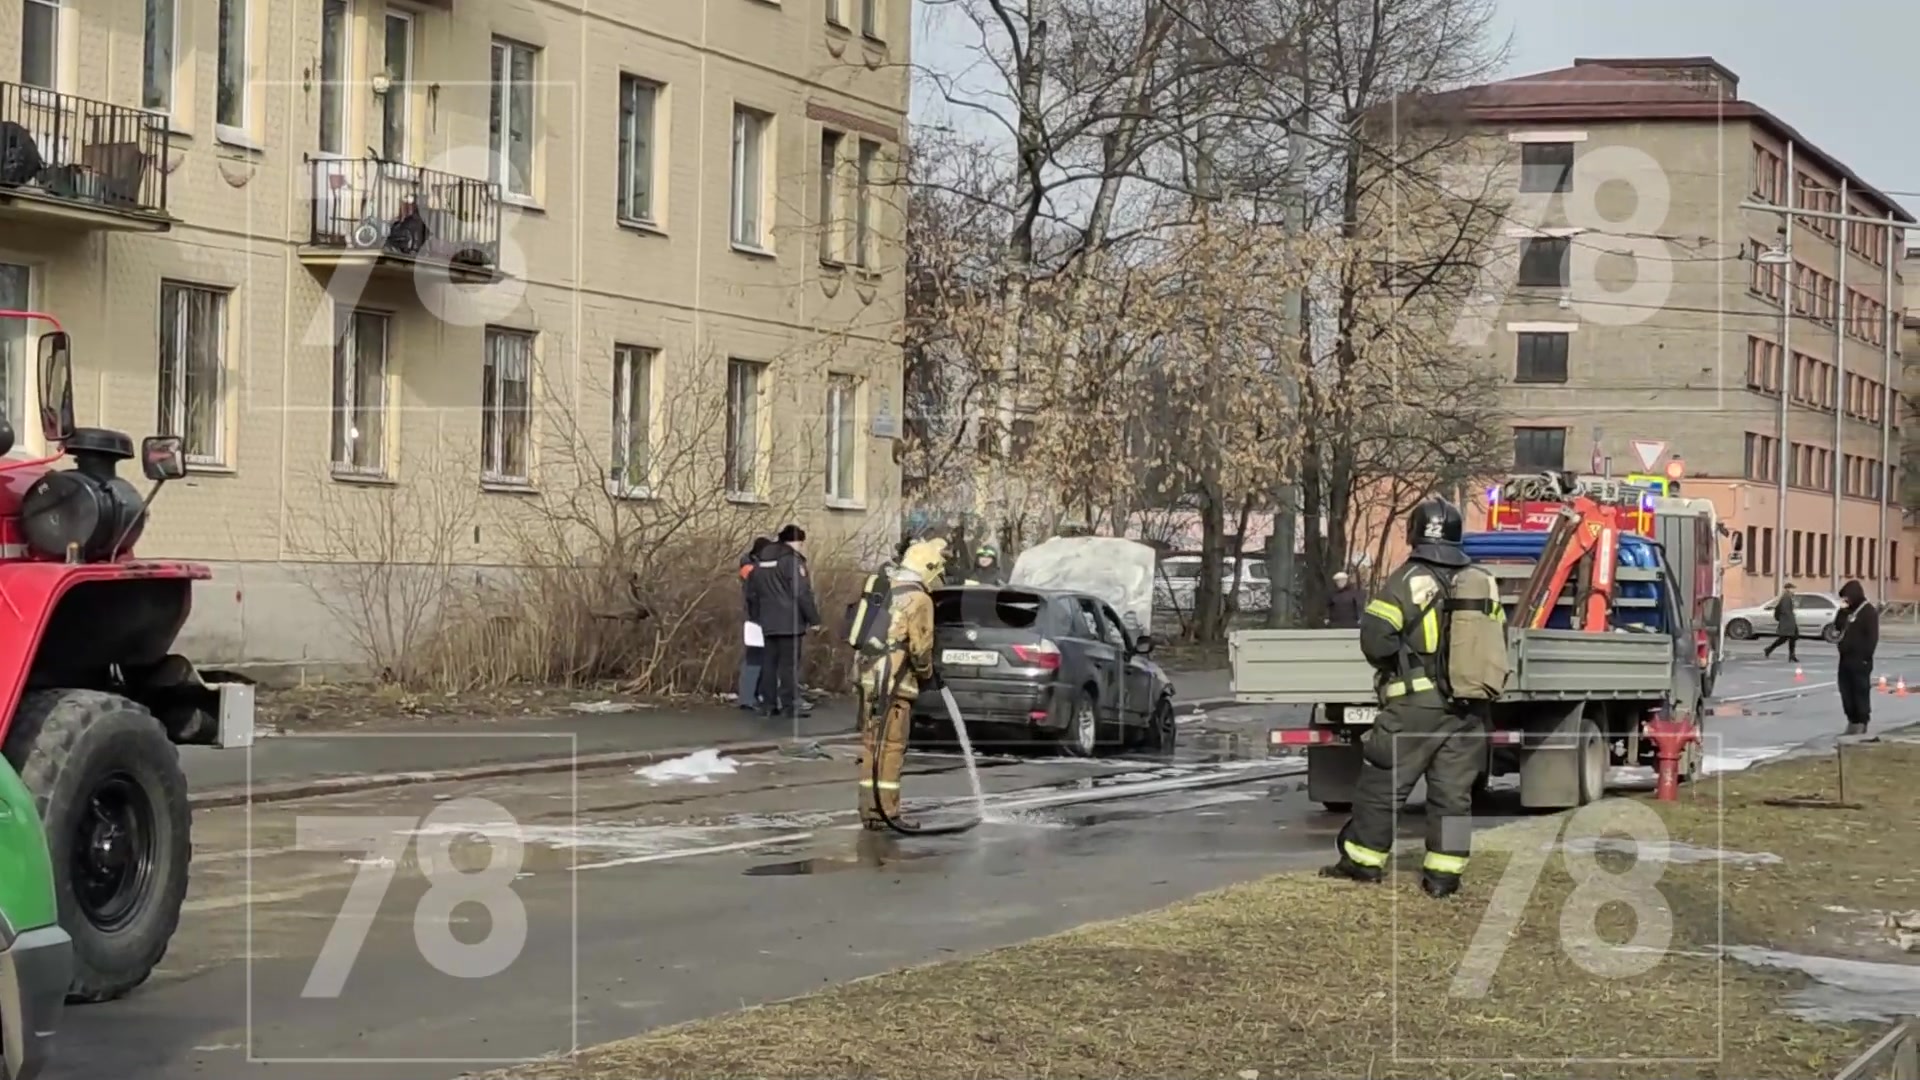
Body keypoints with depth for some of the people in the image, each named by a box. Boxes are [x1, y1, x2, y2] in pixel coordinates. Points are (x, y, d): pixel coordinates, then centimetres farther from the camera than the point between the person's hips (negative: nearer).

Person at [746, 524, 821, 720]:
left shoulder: (761, 561, 15)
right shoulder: (793, 560, -10)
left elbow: (752, 593, 19)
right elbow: (802, 593, -15)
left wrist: (756, 617, 27)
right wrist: (813, 618, -9)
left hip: (768, 622, 7)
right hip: (789, 621, -7)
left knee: (769, 662, 10)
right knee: (789, 663, -4)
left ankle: (768, 704, 11)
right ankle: (789, 705, -5)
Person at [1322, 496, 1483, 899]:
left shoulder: (1409, 580, -9)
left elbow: (1375, 638, -14)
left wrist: (1398, 664, 5)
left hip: (1416, 703, -4)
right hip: (1468, 711, 5)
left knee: (1382, 784, 6)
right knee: (1452, 792, 8)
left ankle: (1364, 859, 13)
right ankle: (1443, 872, 6)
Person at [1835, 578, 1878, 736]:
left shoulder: (1869, 612, -9)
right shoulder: (1848, 611, 17)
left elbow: (1872, 637, -14)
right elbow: (1839, 627, 25)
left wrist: (1866, 657, -19)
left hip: (1860, 660, -9)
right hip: (1846, 659, 9)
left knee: (1861, 692, -5)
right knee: (1846, 691, 11)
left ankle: (1862, 723, -2)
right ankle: (1852, 720, 21)